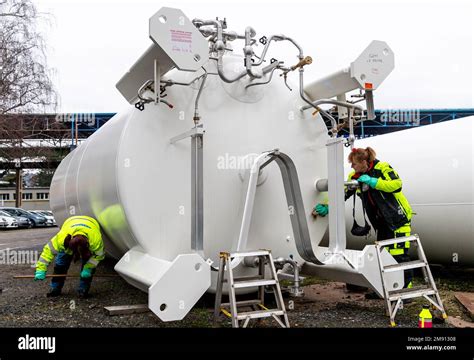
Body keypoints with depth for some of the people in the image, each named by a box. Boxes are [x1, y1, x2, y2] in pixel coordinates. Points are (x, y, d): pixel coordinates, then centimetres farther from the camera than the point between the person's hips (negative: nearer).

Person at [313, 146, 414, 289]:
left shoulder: (382, 168, -14)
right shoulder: (355, 176, 3)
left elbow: (396, 184, -25)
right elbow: (343, 194, 6)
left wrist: (372, 181, -28)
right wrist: (327, 207, -5)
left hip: (399, 218, -7)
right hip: (382, 221, 7)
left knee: (399, 255, -10)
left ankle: (407, 287, 2)